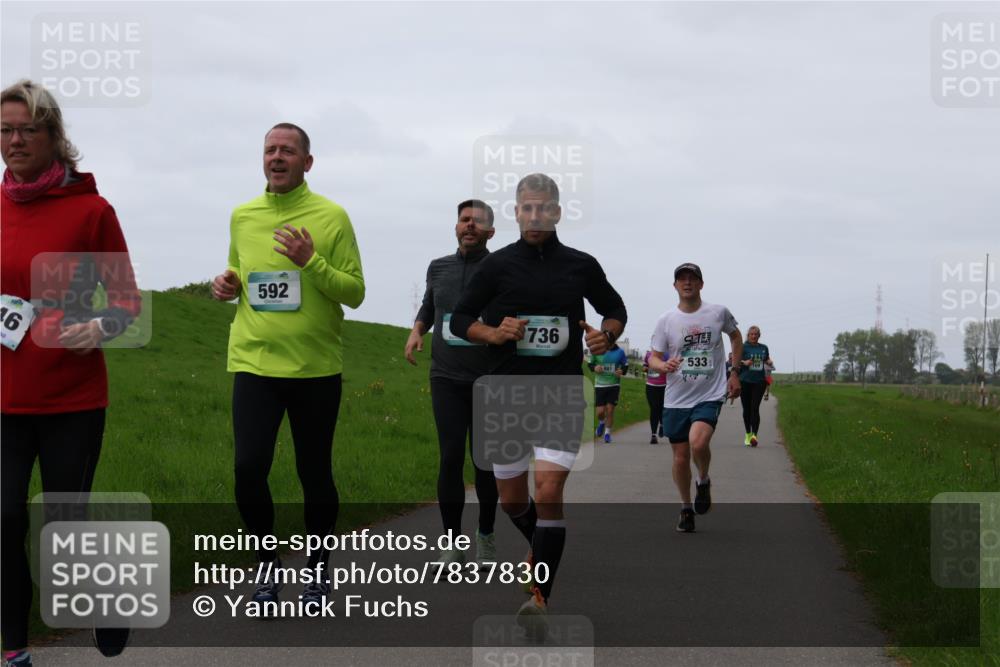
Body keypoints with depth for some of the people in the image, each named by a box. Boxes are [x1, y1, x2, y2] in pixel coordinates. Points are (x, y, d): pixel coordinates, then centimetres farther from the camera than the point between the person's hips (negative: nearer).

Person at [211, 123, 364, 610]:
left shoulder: (331, 217, -4)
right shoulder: (242, 217, 9)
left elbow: (355, 293, -5)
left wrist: (311, 262, -19)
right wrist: (227, 285, 2)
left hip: (315, 368, -2)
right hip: (254, 363, 2)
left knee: (314, 474, 8)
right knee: (248, 468, -10)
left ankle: (317, 569, 27)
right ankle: (268, 565, 12)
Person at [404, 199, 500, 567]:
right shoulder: (438, 268, 9)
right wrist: (416, 331, 6)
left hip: (489, 382, -2)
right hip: (446, 379, 2)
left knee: (486, 460, 3)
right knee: (451, 457, -7)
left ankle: (486, 535, 23)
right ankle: (452, 544, 1)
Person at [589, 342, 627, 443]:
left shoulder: (619, 352, -1)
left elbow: (625, 365, 10)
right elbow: (590, 364, 8)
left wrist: (622, 371, -12)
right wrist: (594, 368, -15)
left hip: (614, 385, 0)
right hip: (600, 385, 0)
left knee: (610, 410, -3)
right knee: (600, 411, -3)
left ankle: (607, 433, 14)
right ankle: (601, 423, 32)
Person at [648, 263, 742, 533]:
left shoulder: (719, 313, 0)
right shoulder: (665, 320, 0)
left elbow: (735, 336, 20)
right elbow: (653, 358, 2)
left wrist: (735, 374, 14)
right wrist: (664, 365, -22)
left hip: (710, 396, -2)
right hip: (676, 399, 2)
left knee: (698, 443, -26)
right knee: (681, 457, 6)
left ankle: (703, 481, 4)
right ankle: (686, 508, 26)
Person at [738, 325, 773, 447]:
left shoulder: (764, 348, 10)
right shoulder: (743, 347, 0)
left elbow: (767, 360, 23)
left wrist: (769, 362, 0)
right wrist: (744, 362, -21)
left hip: (759, 382, 1)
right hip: (745, 381, -1)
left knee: (755, 408, -11)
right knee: (746, 409, 8)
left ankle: (754, 435, -18)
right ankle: (748, 434, 24)